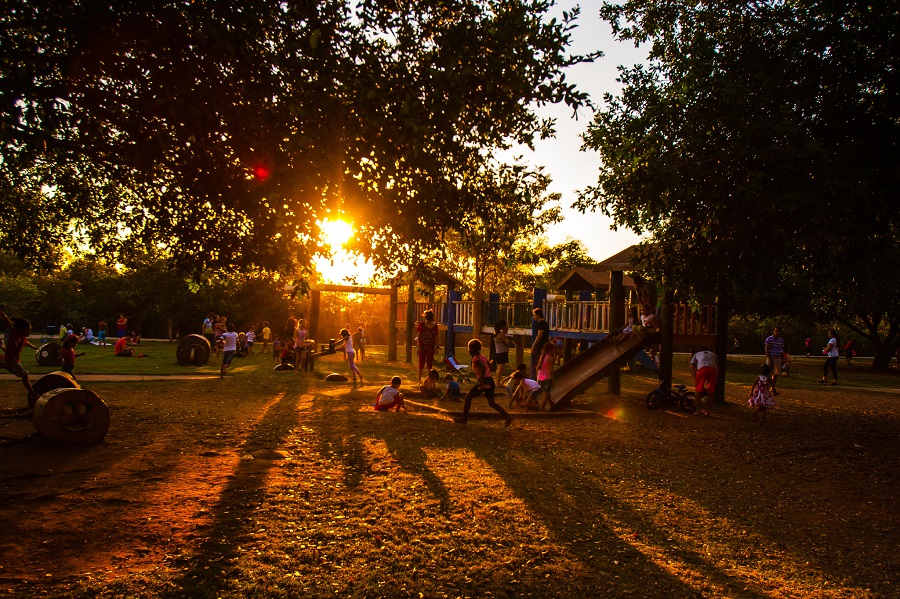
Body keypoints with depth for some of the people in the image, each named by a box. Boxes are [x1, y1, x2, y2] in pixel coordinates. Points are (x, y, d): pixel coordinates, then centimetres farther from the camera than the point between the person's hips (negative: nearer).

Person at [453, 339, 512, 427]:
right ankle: (507, 417, 0)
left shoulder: (475, 359, -12)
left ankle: (464, 418, 13)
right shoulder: (482, 357, 13)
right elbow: (490, 367, 19)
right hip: (490, 381, 8)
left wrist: (481, 381, -25)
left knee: (468, 397, 7)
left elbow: (483, 368, -28)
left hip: (484, 381, -8)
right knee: (491, 403, 10)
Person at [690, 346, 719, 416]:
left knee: (698, 390, 10)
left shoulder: (697, 354, 34)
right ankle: (708, 412, 11)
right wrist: (717, 378, 28)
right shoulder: (713, 355, 39)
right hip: (713, 370, 2)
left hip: (702, 369, -2)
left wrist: (695, 379, 17)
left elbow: (692, 367, 19)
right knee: (710, 392, 10)